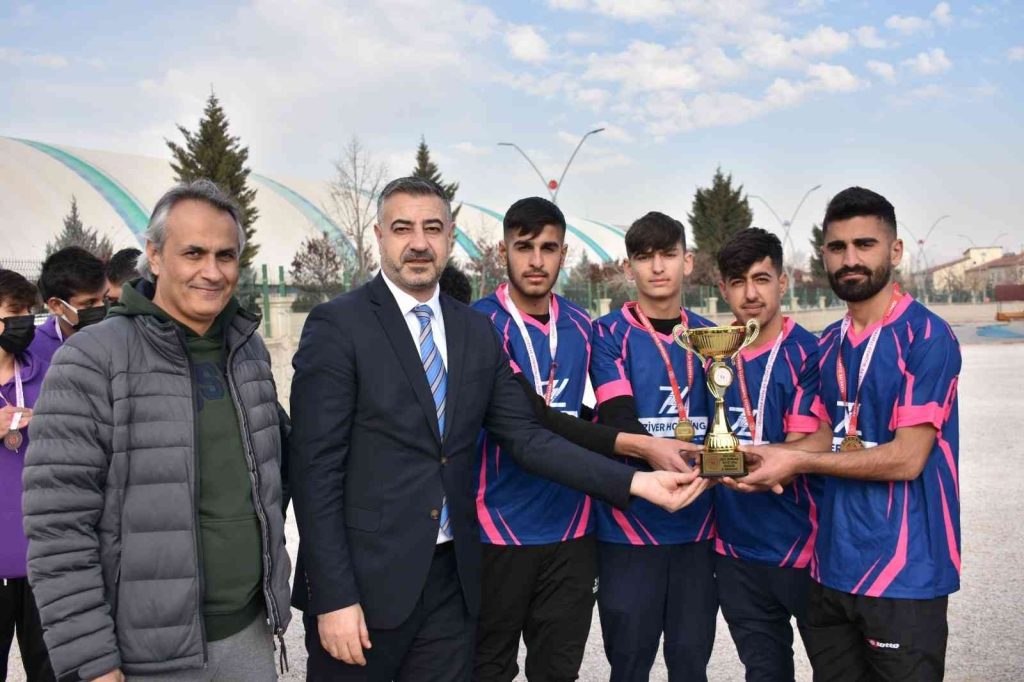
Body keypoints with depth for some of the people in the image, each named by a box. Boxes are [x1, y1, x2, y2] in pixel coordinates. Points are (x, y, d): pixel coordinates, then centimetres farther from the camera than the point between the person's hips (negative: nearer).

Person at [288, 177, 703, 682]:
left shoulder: (476, 331, 8)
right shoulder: (337, 325, -8)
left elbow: (525, 437, 5)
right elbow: (316, 467, -11)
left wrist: (634, 482, -4)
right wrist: (333, 597, -15)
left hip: (452, 578, 5)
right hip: (363, 581, -4)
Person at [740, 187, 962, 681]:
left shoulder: (926, 335, -13)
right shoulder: (829, 344, 11)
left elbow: (906, 457, -18)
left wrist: (798, 462, -14)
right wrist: (768, 456, -5)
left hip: (902, 573, -7)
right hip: (832, 567, 7)